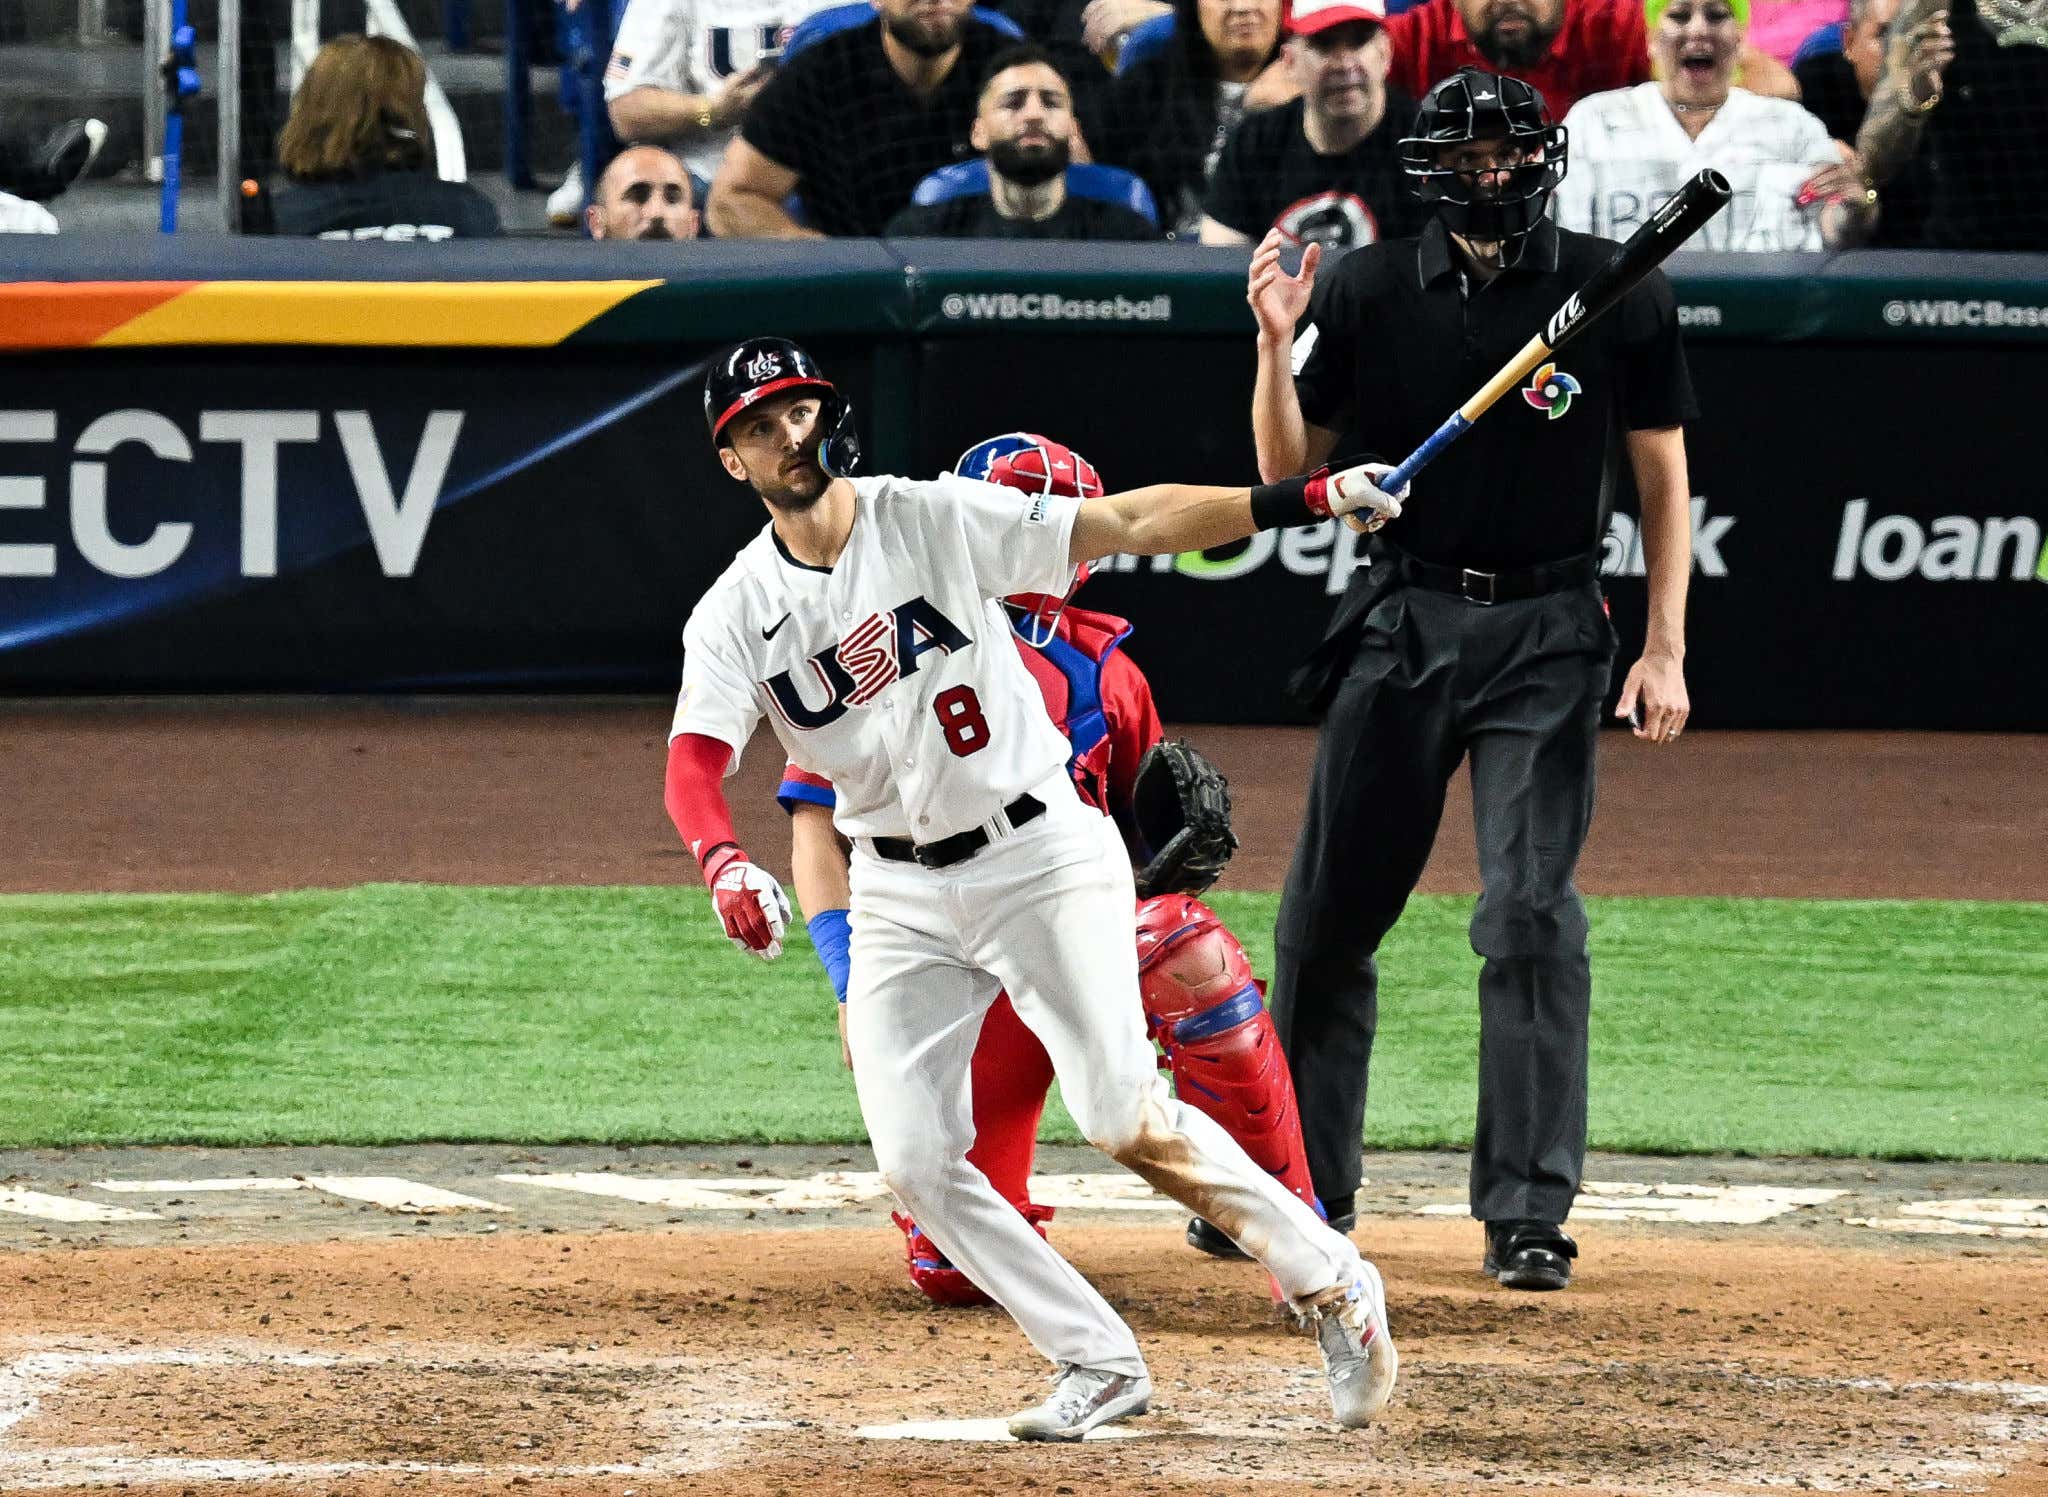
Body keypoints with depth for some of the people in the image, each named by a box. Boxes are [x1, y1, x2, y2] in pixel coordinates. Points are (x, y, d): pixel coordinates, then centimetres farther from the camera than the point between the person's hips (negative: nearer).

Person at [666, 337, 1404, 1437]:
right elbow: (695, 759, -16)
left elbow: (1124, 524, -11)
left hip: (1040, 855, -4)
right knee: (914, 1164, -7)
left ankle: (1328, 1283, 1)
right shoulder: (735, 615, -2)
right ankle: (1098, 1366, 6)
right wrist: (723, 863, -39)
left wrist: (1299, 499, -19)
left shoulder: (936, 520, -8)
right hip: (898, 896, 4)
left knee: (1124, 1118, -15)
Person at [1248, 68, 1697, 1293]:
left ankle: (1530, 1216, -7)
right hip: (1403, 626, 2)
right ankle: (1303, 1186, 20)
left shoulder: (1620, 295, -3)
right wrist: (1278, 343, -16)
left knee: (1532, 915, -11)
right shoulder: (1367, 292, 0)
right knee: (1329, 910, 5)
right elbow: (1289, 468, 2)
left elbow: (1664, 477, 4)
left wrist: (1665, 649, -3)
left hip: (1548, 638, -2)